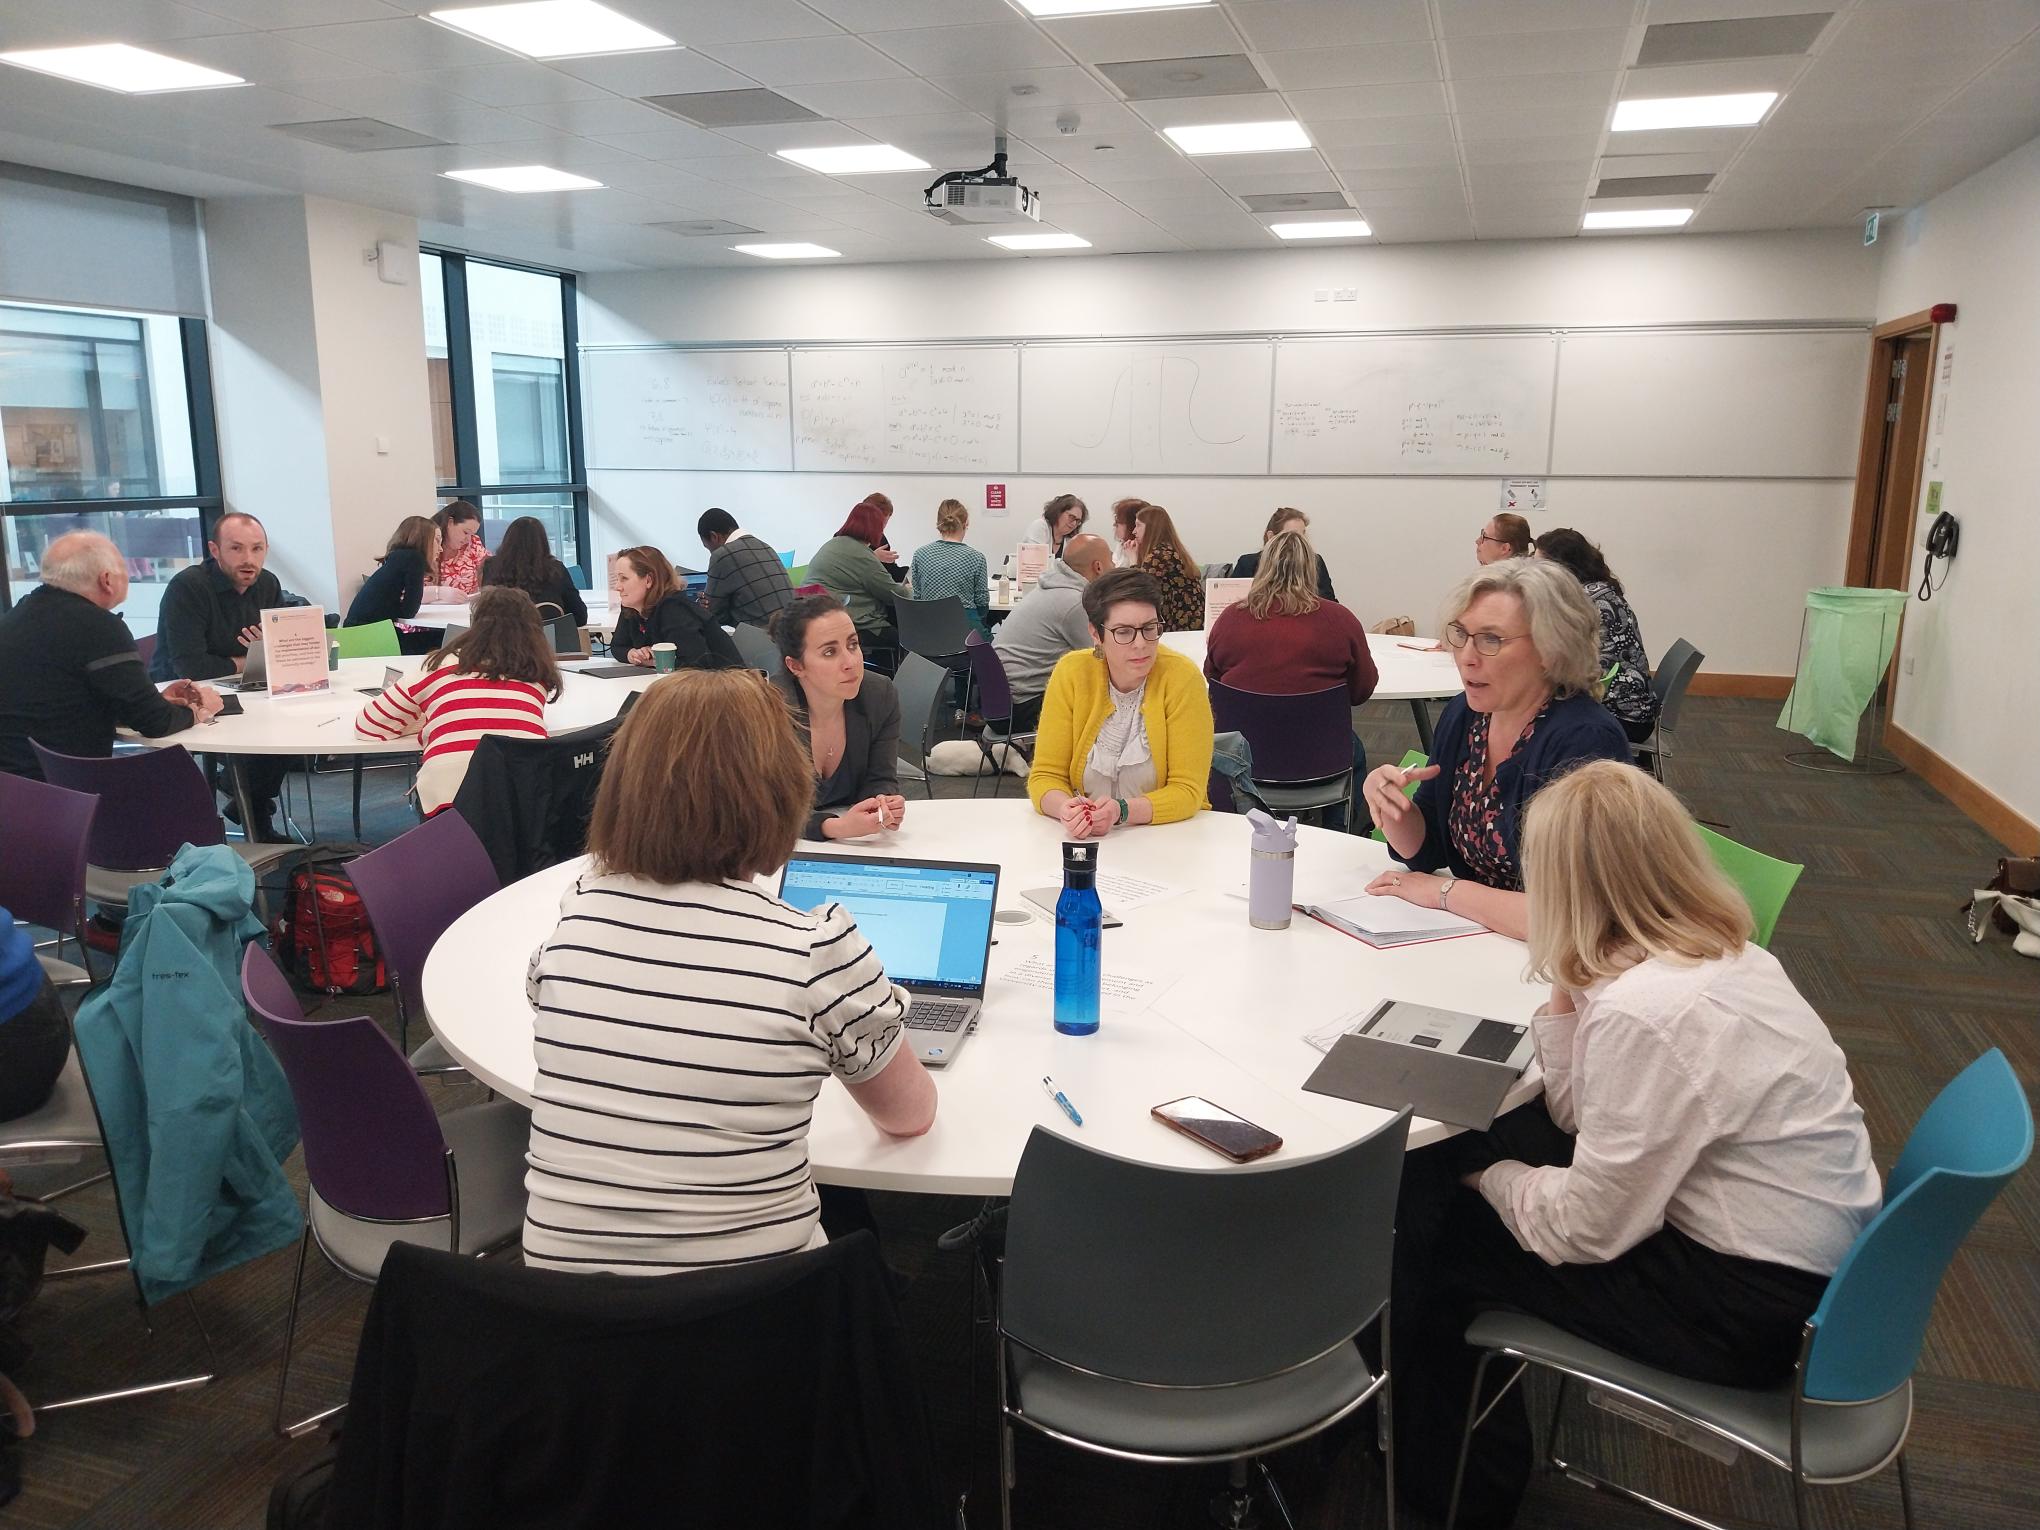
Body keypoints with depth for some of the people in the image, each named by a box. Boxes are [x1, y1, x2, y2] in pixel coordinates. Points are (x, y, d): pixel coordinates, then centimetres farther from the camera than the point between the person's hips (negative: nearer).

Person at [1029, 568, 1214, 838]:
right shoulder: (1071, 674, -5)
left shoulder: (1182, 678, -11)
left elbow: (1187, 790, -11)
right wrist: (1066, 808, -26)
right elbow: (1045, 775, -3)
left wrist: (1122, 811, -28)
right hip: (1084, 839, 3)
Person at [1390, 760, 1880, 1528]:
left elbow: (1581, 1230, -21)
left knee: (1436, 1230, 3)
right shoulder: (1724, 952, 0)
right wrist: (1566, 993, -6)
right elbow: (1586, 1115, 4)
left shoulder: (1646, 1011, -29)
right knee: (1440, 1163, 12)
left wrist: (1490, 1176, -4)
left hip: (1751, 1305, -9)